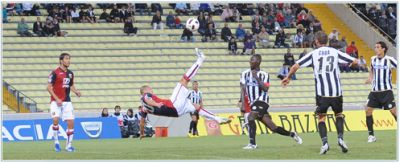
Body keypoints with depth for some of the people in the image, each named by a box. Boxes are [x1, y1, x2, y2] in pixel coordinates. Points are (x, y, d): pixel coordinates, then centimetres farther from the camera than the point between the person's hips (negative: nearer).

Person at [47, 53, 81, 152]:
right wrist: (56, 99, -17)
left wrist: (76, 92, 2)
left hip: (67, 101, 5)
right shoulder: (55, 73, -8)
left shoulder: (70, 73, 10)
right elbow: (49, 87, -9)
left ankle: (69, 145, 9)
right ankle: (56, 142, -3)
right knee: (56, 120, -22)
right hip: (56, 101, -5)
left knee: (71, 122, -3)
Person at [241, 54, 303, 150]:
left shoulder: (264, 75, -1)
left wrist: (257, 78, -18)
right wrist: (243, 104, -4)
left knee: (250, 117, -27)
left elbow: (265, 89, -14)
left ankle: (252, 143, -26)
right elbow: (243, 89, 6)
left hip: (261, 101, -5)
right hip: (253, 103, 5)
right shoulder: (245, 74, 12)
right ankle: (292, 134, 22)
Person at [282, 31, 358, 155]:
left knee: (321, 117, 10)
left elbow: (295, 66, -1)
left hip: (322, 92, -1)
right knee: (338, 114, 21)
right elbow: (354, 61, 7)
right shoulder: (335, 52, 5)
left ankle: (324, 142, -10)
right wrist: (354, 62, 33)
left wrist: (288, 78, 16)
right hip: (336, 91, 1)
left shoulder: (313, 54, 3)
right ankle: (340, 138, 0)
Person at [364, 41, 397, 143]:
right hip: (375, 91, 5)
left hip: (386, 91, -5)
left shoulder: (389, 60, -9)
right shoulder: (373, 59, 7)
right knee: (368, 110, -5)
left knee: (393, 111, -10)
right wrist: (370, 78, 8)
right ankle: (371, 135, 5)